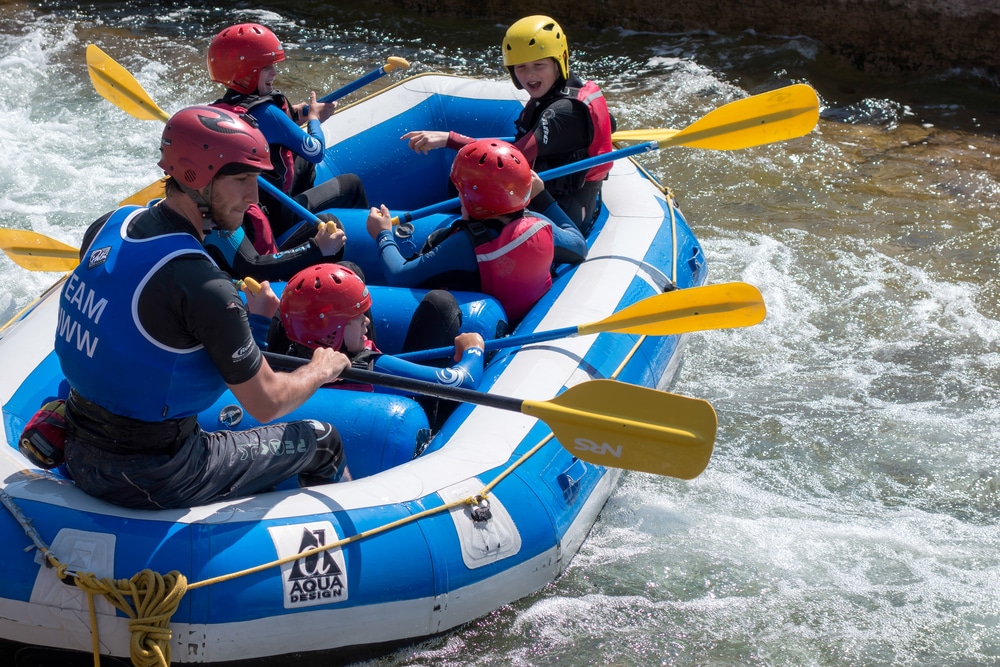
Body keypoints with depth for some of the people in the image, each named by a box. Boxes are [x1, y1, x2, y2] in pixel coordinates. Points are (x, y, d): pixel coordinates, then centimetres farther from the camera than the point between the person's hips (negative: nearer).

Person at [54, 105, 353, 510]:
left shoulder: (107, 227, -3)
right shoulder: (203, 285, -26)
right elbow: (266, 404, -18)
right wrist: (322, 370, 2)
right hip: (152, 483, -7)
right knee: (322, 442, 12)